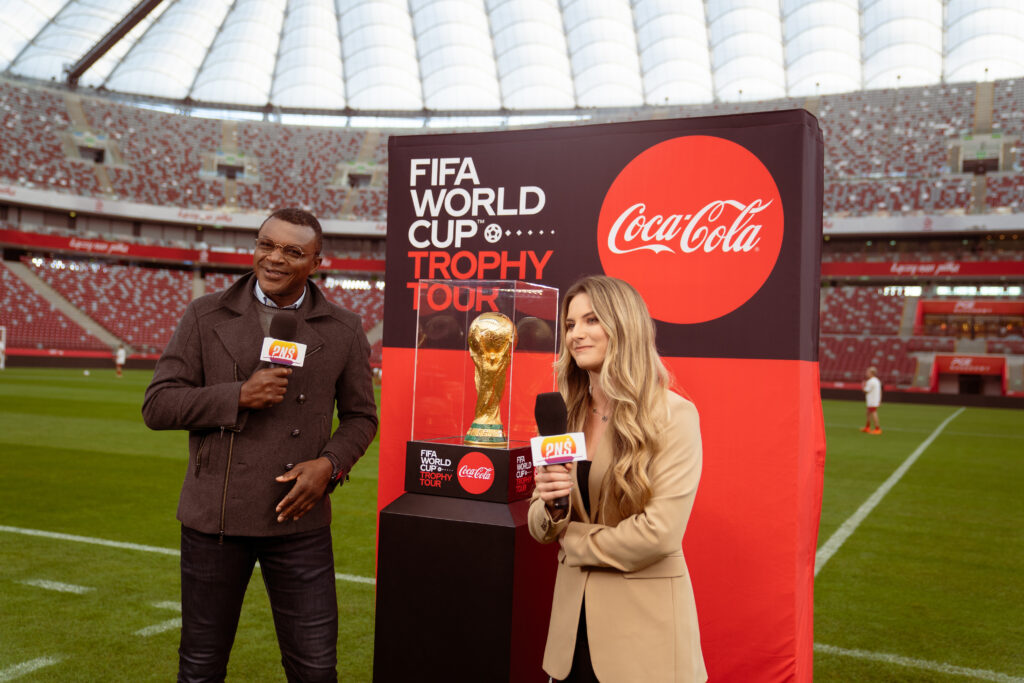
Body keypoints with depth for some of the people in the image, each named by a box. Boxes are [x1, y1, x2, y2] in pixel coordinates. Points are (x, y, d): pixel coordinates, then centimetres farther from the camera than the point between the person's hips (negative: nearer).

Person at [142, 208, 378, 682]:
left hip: (298, 518, 0)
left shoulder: (343, 330, 2)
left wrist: (330, 464, -10)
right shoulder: (206, 316, 1)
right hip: (214, 516, 0)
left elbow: (360, 416, 9)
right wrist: (239, 396, -16)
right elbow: (157, 406, -2)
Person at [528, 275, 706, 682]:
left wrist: (574, 539, -7)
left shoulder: (673, 415, -13)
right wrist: (551, 505, -14)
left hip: (644, 625, -4)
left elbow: (660, 533, -18)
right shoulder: (565, 415, 3)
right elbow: (540, 528, 7)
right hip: (575, 620, 5)